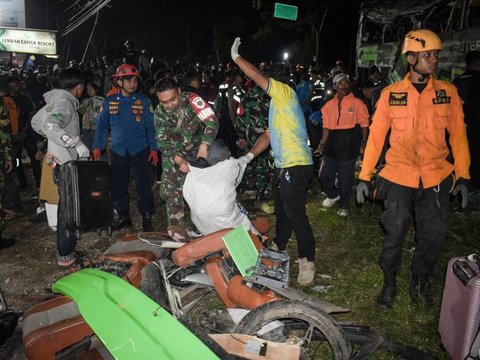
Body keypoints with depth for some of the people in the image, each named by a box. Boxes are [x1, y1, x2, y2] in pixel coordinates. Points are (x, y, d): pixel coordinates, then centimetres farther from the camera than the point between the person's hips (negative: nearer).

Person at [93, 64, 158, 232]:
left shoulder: (144, 101, 1)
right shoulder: (109, 102, 5)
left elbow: (151, 127, 2)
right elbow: (102, 126, 9)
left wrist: (153, 149, -6)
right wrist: (98, 147, 0)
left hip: (140, 151, -2)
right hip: (117, 151, 2)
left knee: (143, 186, -3)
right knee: (118, 186, 10)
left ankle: (146, 218, 9)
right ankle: (123, 216, 25)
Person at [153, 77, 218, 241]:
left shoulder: (192, 100, -23)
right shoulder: (160, 112, -14)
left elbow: (212, 122, -28)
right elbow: (162, 141, -15)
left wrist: (204, 146, -38)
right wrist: (179, 160, -30)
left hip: (198, 148, -1)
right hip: (174, 153, 2)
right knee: (172, 187, -9)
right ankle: (176, 225, -6)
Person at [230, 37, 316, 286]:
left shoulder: (286, 92, -7)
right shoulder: (277, 103, 21)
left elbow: (256, 76, -16)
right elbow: (268, 135, 20)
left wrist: (236, 56, -4)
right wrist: (249, 156, 11)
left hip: (296, 166, -10)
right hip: (283, 166, 10)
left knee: (295, 214, -8)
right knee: (281, 211, 21)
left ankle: (307, 262, 1)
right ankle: (279, 247, 38)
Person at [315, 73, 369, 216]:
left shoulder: (357, 103, -5)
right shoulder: (329, 104, 8)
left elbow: (364, 125, -3)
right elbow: (326, 127, 10)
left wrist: (363, 143, -8)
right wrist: (322, 144, 6)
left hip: (349, 145, -4)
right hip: (332, 145, 4)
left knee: (346, 179, 5)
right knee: (325, 176, 11)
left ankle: (343, 206, 24)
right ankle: (333, 195, 39)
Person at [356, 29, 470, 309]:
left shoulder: (448, 92, 2)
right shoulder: (391, 94, -2)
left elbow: (458, 134, 5)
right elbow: (376, 135, 0)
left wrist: (463, 175, 2)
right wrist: (365, 176, -2)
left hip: (436, 178, 2)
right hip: (399, 176, -1)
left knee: (433, 235, 8)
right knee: (394, 234, 5)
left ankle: (420, 283, 31)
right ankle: (389, 283, 26)